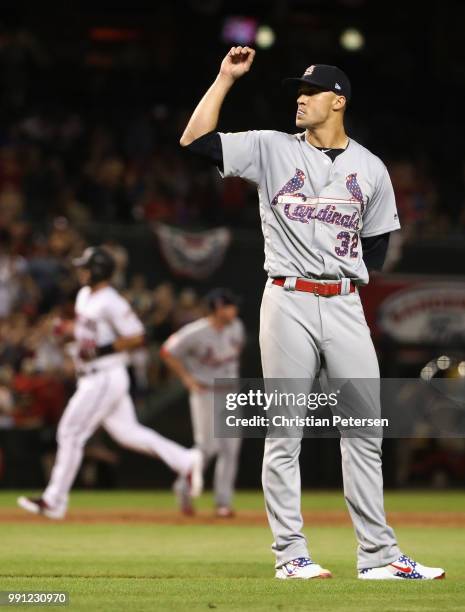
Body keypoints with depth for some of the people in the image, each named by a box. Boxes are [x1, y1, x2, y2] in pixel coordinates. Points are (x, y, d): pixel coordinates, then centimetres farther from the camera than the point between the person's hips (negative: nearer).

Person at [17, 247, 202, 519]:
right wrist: (67, 327, 9)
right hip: (91, 378, 10)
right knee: (126, 431, 11)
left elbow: (137, 337, -18)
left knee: (71, 433, -7)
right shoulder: (84, 296, 12)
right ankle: (186, 461, 10)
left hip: (106, 378, -10)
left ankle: (54, 501, -2)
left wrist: (100, 350, -24)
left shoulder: (111, 302, -18)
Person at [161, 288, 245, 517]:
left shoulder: (236, 327, -2)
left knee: (230, 448, 1)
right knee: (207, 446, -7)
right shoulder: (195, 333, -20)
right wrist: (187, 378, -11)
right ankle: (184, 487, 17)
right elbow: (167, 352, -12)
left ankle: (223, 502, 7)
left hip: (230, 393, 6)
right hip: (205, 393, -6)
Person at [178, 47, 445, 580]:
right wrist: (226, 78, -6)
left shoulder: (370, 168, 10)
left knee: (365, 430, 1)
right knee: (284, 433, -1)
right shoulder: (271, 149, 4)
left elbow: (377, 241, 17)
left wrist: (352, 276, 2)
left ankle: (378, 555, 5)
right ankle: (290, 554, 4)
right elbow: (195, 140, -5)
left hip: (345, 305, 2)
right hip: (288, 303, -2)